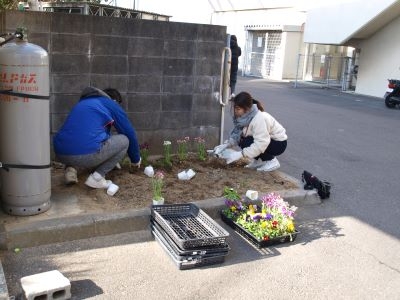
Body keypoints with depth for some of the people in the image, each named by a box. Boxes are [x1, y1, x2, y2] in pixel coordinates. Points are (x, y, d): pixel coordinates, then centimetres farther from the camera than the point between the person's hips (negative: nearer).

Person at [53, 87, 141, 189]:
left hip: (60, 154, 7)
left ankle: (70, 169, 14)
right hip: (86, 154, -7)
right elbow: (130, 134, 19)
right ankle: (97, 177, 2)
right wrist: (136, 159, 35)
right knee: (124, 140, 14)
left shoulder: (82, 102, 32)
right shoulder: (112, 105, 14)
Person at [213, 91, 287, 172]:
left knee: (247, 142, -26)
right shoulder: (245, 115, -10)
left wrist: (240, 154, -39)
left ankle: (271, 161, -6)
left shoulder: (259, 118, -33)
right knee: (241, 140, -10)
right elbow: (236, 135, -4)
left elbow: (261, 144, -38)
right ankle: (259, 160, 8)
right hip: (265, 139, 8)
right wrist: (225, 145, -21)